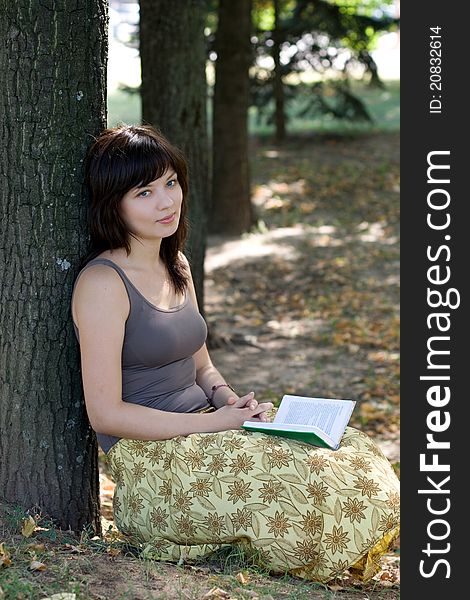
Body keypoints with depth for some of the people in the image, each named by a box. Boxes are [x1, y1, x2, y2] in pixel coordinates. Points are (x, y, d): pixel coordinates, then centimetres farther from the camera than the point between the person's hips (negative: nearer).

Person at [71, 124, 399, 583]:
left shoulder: (176, 266, 12)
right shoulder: (102, 282, -14)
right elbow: (105, 413, -17)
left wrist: (230, 400, -2)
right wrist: (213, 422, -16)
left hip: (200, 429, 8)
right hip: (150, 459, -8)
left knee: (349, 448, -10)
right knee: (303, 478, -23)